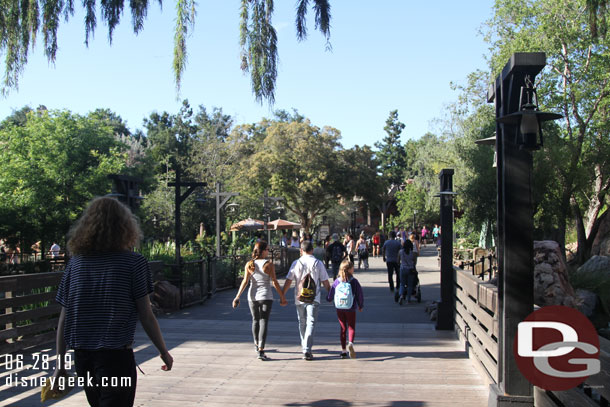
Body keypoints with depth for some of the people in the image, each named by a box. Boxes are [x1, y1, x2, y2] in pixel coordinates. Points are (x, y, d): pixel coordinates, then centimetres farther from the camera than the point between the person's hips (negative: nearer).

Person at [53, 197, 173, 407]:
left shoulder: (75, 263, 2)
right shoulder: (134, 263, -9)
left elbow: (63, 319, 3)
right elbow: (146, 316, -8)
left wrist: (60, 363, 10)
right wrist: (164, 351, 5)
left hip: (82, 356, 5)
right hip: (116, 356, -5)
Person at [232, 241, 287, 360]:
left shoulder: (249, 264, 0)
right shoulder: (269, 264, -9)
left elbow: (245, 281, -7)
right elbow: (275, 282, -9)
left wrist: (237, 297, -7)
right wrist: (282, 297, -2)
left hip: (252, 295, 4)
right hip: (266, 296, -4)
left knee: (255, 320, 21)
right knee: (264, 321, -3)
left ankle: (257, 345, 37)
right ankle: (261, 351, -12)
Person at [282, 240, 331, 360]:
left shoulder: (296, 263, 1)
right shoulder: (318, 263, -2)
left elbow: (288, 281, 1)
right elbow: (325, 282, 1)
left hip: (299, 298, 2)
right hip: (313, 299, -2)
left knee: (302, 323, 17)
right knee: (311, 323, -3)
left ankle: (304, 346, 31)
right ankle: (307, 350, -14)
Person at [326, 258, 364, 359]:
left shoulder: (337, 281, -1)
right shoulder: (354, 281, -8)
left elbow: (330, 296, 5)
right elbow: (360, 295, -3)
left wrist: (328, 298, 29)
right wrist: (360, 306, 13)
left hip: (339, 309, 3)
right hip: (351, 309, -3)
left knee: (343, 328, 14)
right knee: (351, 328, 6)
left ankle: (343, 350, 14)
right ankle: (350, 343, -23)